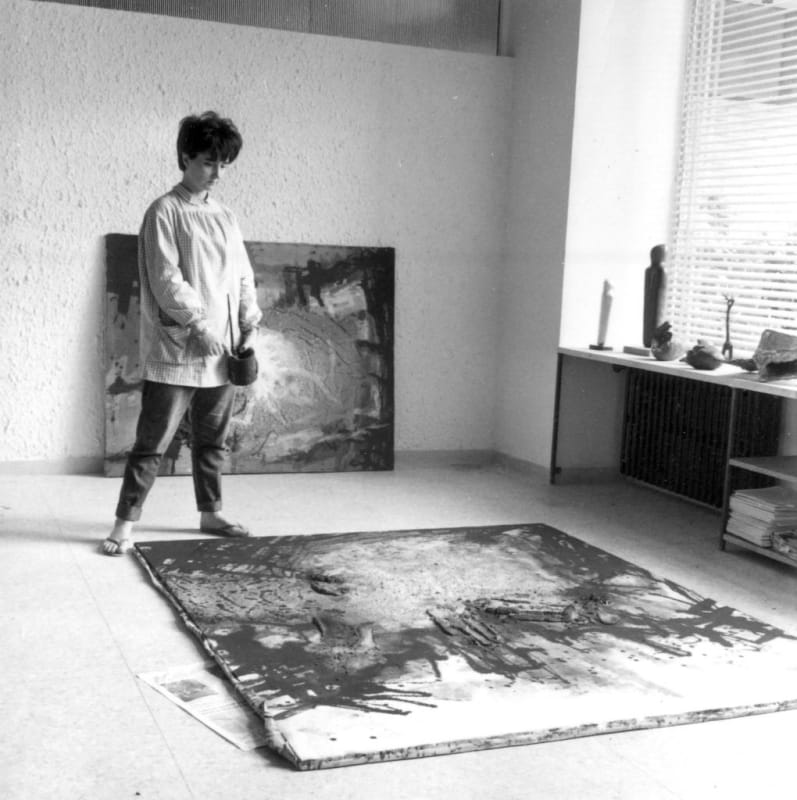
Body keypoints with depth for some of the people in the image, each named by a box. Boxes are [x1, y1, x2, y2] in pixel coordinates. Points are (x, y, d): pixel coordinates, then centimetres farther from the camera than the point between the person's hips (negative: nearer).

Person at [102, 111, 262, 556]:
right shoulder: (165, 213, -5)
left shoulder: (227, 218, 14)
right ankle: (126, 523, 2)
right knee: (153, 442, -4)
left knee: (212, 440, 15)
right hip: (176, 352, -6)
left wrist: (250, 326, 2)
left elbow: (244, 277, 14)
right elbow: (166, 277, -12)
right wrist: (198, 323, -18)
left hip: (222, 353, 6)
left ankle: (211, 513, 27)